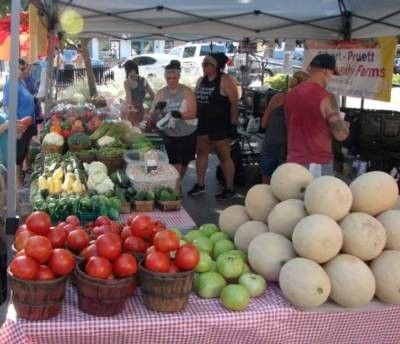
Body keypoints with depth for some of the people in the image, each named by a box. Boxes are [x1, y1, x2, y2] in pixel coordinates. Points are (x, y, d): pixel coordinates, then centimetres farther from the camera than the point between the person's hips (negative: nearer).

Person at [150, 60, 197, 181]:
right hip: (170, 135, 1)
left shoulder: (187, 91, -11)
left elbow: (193, 113, -17)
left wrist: (179, 115, -37)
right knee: (176, 166, -4)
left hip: (188, 135, -1)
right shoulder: (161, 93, -2)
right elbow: (152, 114, -4)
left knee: (184, 164, 16)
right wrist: (156, 108, -27)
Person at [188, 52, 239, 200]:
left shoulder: (224, 80, -11)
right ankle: (200, 184, 25)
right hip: (203, 124, 7)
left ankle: (229, 189, 9)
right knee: (201, 153, 12)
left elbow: (234, 103, -13)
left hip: (220, 125, -7)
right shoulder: (201, 81, 10)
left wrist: (233, 125, -16)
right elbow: (196, 101, 19)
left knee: (224, 156, 0)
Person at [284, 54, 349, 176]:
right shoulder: (325, 97, -13)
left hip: (294, 161, 7)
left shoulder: (291, 94, 8)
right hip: (318, 164, -7)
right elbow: (341, 134, -12)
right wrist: (344, 125, 9)